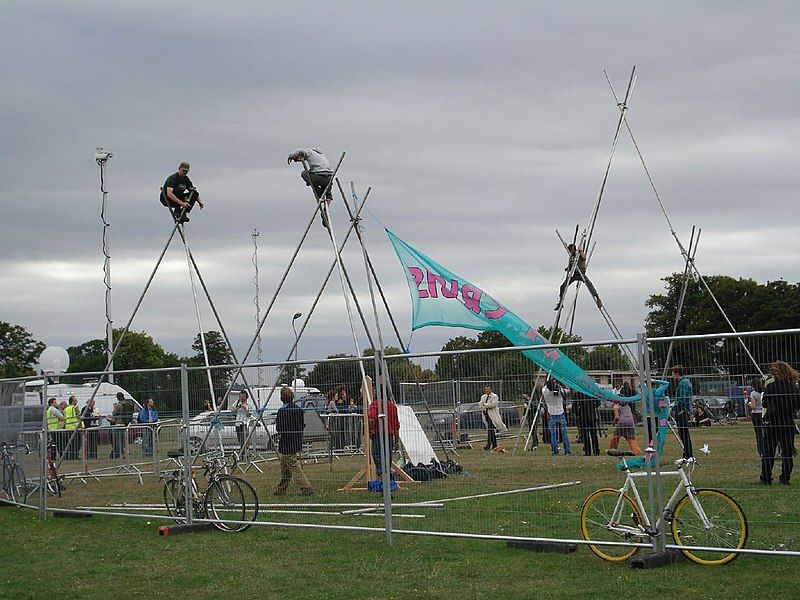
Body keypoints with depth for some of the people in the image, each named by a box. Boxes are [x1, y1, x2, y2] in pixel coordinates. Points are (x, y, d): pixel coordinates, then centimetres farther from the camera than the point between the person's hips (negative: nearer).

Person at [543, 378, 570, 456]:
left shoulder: (545, 391, -13)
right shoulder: (559, 390, -16)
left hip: (552, 415, 0)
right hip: (561, 414, 0)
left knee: (553, 434, 5)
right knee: (564, 434, 4)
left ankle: (555, 452, 4)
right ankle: (567, 451, 5)